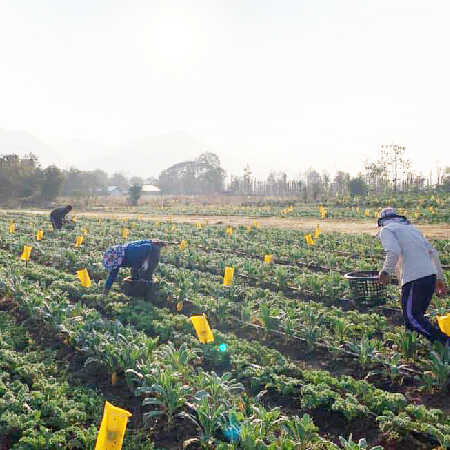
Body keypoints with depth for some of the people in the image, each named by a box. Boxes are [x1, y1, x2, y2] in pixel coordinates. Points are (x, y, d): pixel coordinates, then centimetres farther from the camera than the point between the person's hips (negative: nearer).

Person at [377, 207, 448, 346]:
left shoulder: (385, 230, 6)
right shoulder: (411, 227, 27)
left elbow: (394, 252, -16)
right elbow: (433, 253, 23)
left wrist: (386, 272, -3)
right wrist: (439, 278, 26)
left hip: (413, 278, -8)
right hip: (431, 275, 8)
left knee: (411, 316, -5)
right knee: (418, 315, 17)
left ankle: (445, 342, -19)